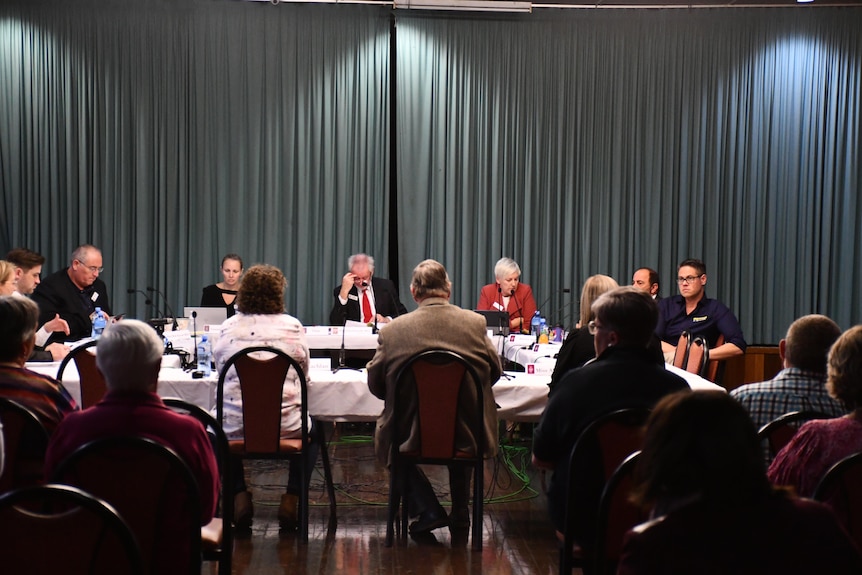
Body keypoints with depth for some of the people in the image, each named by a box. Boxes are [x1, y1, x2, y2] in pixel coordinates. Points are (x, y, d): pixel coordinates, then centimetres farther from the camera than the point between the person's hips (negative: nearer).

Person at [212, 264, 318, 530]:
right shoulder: (292, 327, -1)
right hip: (284, 428, -1)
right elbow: (304, 375, 10)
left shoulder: (229, 327, 1)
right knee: (313, 430, 33)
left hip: (233, 428, 1)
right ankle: (292, 497, 19)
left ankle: (239, 495, 22)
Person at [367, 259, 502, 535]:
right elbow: (495, 371, 8)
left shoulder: (393, 330, -11)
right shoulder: (475, 323, -7)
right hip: (468, 438, 2)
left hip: (413, 438, -2)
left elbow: (375, 384, 1)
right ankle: (460, 512, 37)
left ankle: (428, 510, 18)